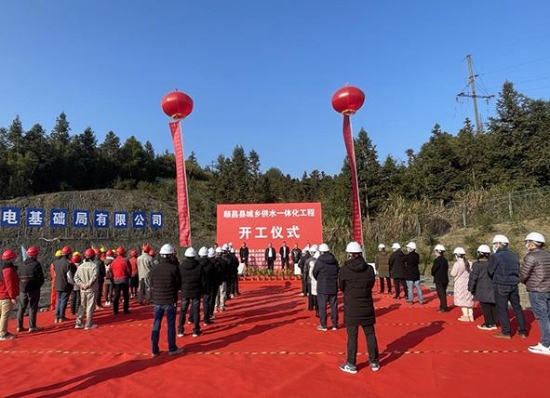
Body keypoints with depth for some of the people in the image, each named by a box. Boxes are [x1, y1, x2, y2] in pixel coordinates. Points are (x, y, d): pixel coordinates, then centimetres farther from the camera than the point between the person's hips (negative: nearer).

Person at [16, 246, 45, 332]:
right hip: (33, 289, -6)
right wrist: (38, 286, 5)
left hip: (22, 289, 6)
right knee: (33, 307, 0)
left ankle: (19, 326, 20)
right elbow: (41, 278, -13)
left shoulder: (22, 265, 7)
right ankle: (32, 326, 3)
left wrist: (21, 286, 16)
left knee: (21, 307, 14)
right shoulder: (36, 264, -12)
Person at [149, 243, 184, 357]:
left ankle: (154, 350, 19)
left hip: (157, 301, 4)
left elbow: (151, 285, 6)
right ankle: (172, 349, 18)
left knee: (156, 325, 13)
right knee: (171, 325, 8)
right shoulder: (174, 268, -14)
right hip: (170, 301, -4)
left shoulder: (154, 269, -1)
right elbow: (178, 283, -5)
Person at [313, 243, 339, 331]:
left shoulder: (319, 260, -12)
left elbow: (315, 273, -3)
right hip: (333, 286, 5)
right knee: (333, 306, 12)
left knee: (322, 306, 4)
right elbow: (338, 271, 8)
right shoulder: (334, 260, 2)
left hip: (322, 287, -4)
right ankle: (335, 325, 19)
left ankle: (323, 325, 9)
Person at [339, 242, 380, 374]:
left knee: (352, 336, 6)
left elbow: (341, 287, -1)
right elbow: (371, 285, 8)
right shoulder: (370, 269, -5)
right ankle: (374, 362, 27)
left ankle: (351, 365, 16)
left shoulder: (344, 269, -13)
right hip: (367, 307, 3)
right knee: (370, 334, 16)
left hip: (351, 308, -3)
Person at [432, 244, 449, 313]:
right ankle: (442, 307, 24)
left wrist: (433, 274, 4)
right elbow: (446, 269, 11)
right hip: (445, 279, 8)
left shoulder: (437, 260, -17)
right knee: (443, 294, 16)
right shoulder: (445, 260, 7)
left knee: (441, 294, -2)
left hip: (439, 280, -8)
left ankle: (444, 308, 1)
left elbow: (433, 269, -15)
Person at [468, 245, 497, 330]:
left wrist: (471, 289, -1)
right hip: (493, 290, 6)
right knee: (493, 306, 14)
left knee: (485, 307, 2)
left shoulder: (477, 264, -13)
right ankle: (493, 323, 21)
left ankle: (488, 324, 7)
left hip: (483, 290, -5)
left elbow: (473, 278, -12)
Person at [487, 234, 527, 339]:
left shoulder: (495, 256, -12)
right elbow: (517, 270, 12)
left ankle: (506, 332, 7)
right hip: (514, 285, 6)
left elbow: (490, 272, -5)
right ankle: (523, 331, 21)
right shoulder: (514, 256, 7)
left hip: (501, 285, -6)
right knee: (517, 307, 15)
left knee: (502, 308, 2)